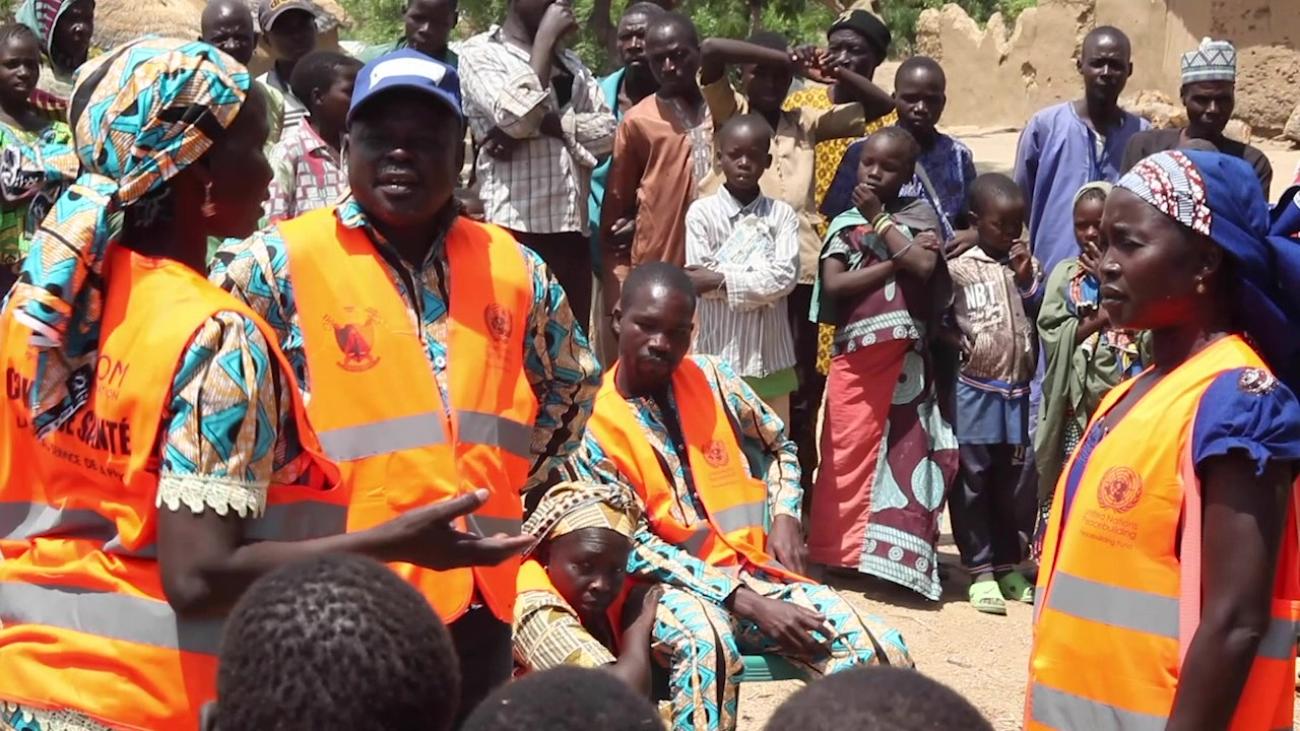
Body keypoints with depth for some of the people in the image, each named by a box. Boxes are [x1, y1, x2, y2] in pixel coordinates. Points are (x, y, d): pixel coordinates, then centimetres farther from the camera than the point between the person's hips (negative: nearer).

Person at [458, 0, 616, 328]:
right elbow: (516, 114, -17)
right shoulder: (480, 52, 1)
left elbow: (607, 130, 6)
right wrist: (546, 37, -8)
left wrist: (545, 124, -11)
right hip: (513, 229, -6)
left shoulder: (570, 61, 20)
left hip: (572, 229, 6)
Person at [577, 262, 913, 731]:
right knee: (709, 644, -41)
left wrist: (785, 516, 1)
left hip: (757, 571, 5)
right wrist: (744, 601, -18)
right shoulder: (597, 424, -7)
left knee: (883, 653, -18)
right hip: (673, 585, -4)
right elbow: (636, 548, -11)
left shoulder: (713, 378, 6)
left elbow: (779, 449, 22)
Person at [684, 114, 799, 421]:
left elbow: (786, 276, -10)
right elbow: (700, 279, -11)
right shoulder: (702, 212, -3)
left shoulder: (782, 214, 2)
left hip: (771, 357, 3)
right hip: (719, 356, -2)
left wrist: (723, 279, -14)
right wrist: (762, 278, -10)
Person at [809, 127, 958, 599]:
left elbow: (924, 265, -12)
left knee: (903, 450, 1)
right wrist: (893, 264, -12)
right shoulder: (845, 224, 9)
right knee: (848, 451, 1)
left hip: (905, 356, -1)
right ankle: (841, 550, 9)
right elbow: (832, 284, -6)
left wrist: (880, 219, -6)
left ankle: (894, 553, 6)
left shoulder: (920, 216, 7)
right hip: (854, 355, 1)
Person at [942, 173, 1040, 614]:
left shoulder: (1028, 265, 9)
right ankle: (981, 571, 11)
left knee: (1015, 483, 11)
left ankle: (1008, 565, 23)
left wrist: (1027, 280, -7)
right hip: (974, 392, -4)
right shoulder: (959, 268, -4)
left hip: (1019, 392, 4)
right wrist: (957, 346, -15)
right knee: (973, 482, 2)